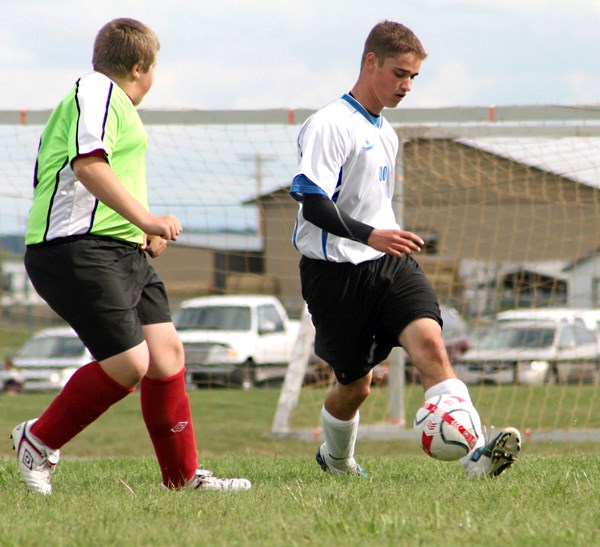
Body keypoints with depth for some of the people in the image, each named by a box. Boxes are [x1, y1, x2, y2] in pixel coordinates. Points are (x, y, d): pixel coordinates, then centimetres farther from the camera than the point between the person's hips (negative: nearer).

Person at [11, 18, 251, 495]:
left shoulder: (110, 100, 27)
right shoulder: (96, 90, -6)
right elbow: (89, 166, -20)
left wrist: (144, 234, 23)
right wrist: (148, 221, -22)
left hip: (122, 253, 11)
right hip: (78, 252, -11)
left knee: (166, 351, 3)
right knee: (128, 363, -17)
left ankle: (183, 476, 8)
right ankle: (38, 441, 1)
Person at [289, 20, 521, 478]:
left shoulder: (386, 133, 17)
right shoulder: (330, 125, -10)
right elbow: (313, 205, -20)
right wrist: (371, 236, -30)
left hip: (389, 265, 6)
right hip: (336, 270, -6)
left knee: (429, 341, -20)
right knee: (355, 385, 3)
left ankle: (477, 452, -36)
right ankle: (336, 459, 35)